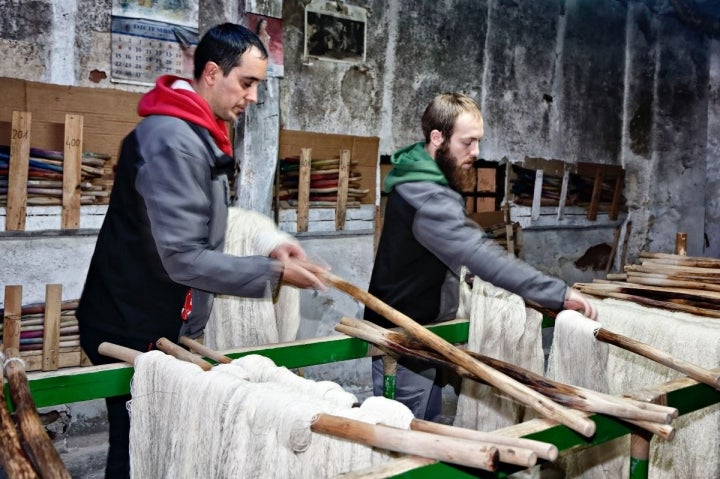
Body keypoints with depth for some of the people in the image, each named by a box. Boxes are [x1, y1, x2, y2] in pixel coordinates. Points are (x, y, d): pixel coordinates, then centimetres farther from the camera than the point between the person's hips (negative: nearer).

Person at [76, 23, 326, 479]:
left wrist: (264, 255, 2)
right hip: (138, 332, -9)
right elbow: (183, 258, -27)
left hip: (167, 327, 9)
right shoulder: (173, 139, -22)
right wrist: (274, 273, -20)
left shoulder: (197, 135, 10)